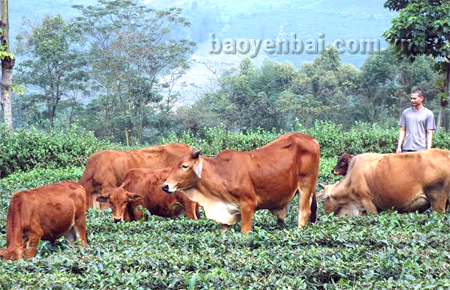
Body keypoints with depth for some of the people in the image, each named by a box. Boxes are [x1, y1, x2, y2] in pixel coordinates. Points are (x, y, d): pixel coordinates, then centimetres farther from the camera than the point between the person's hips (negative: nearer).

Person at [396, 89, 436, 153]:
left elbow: (429, 133, 0)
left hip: (421, 150, -3)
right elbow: (402, 131, 13)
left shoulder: (428, 114, 3)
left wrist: (428, 150, -7)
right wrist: (399, 147, 5)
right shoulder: (406, 112, 11)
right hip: (406, 149, 3)